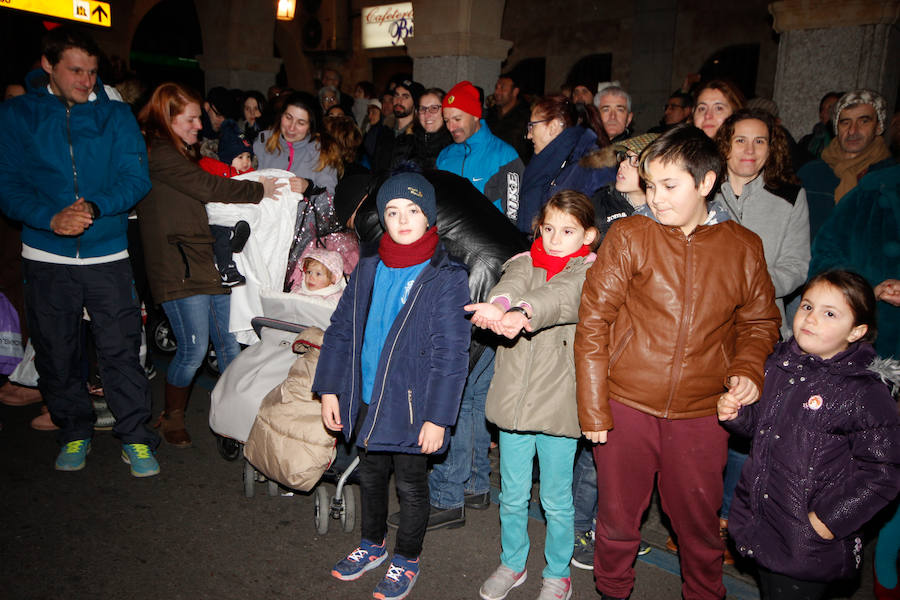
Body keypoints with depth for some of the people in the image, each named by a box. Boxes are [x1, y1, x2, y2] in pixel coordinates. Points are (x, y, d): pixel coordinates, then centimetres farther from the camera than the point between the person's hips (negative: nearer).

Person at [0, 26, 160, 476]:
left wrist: (95, 207, -20)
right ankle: (74, 432, 30)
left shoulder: (116, 115, 5)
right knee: (56, 354, 10)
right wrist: (51, 218, -19)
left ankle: (135, 437, 11)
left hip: (108, 255, -1)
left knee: (121, 350, -2)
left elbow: (136, 178, -3)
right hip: (46, 257, 1)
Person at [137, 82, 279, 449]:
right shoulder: (159, 154, -9)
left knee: (229, 342, 7)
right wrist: (259, 190, -6)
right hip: (179, 267, -9)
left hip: (207, 261, 9)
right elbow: (207, 188, -14)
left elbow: (206, 194, 20)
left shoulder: (180, 153, 23)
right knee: (194, 348, -6)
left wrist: (235, 175, 5)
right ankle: (172, 417, 16)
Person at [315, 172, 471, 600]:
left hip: (411, 405, -5)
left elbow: (451, 353, -15)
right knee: (370, 476, 22)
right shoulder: (369, 266, 2)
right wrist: (329, 389, 5)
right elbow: (342, 328, 8)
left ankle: (406, 560, 36)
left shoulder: (446, 277, -14)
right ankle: (372, 545, 46)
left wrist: (438, 417, -17)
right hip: (366, 401, 5)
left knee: (411, 485, 12)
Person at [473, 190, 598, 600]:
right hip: (513, 397, 3)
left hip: (558, 402, -3)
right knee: (512, 496, 17)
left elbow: (562, 295, -26)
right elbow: (510, 286, -18)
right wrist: (499, 307, -42)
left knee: (557, 500, 13)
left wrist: (523, 313, -47)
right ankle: (512, 563, 40)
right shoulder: (524, 263, 6)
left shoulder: (590, 272, -4)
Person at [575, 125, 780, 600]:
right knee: (618, 517, 13)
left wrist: (747, 367, -6)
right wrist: (592, 408, -8)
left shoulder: (743, 246, 2)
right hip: (626, 406, -1)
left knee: (700, 524, 15)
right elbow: (593, 322, -6)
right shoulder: (628, 235, -5)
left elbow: (760, 320, 14)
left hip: (701, 415, 1)